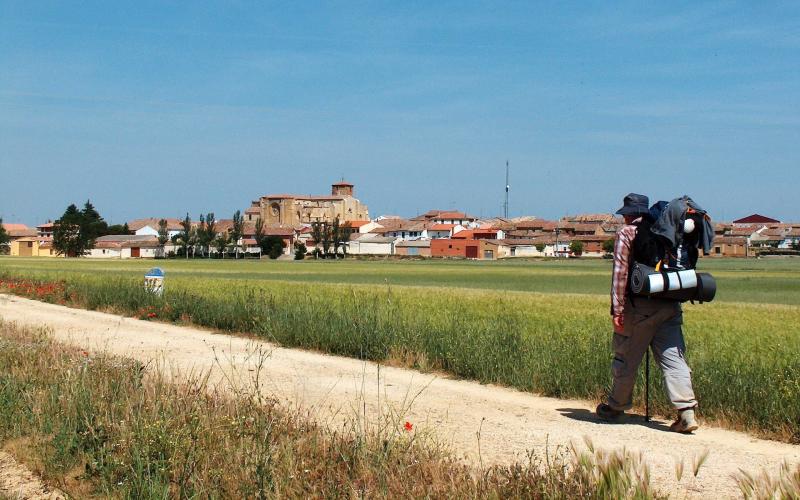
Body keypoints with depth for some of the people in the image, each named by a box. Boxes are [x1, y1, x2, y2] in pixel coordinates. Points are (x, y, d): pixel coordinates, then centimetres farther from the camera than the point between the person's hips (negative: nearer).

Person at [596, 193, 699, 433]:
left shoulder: (626, 233, -3)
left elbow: (620, 272, -9)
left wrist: (617, 309, -9)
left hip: (640, 305, -5)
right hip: (670, 305, 5)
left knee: (626, 358, 9)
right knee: (673, 357, 1)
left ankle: (615, 407, 23)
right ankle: (686, 411, -10)